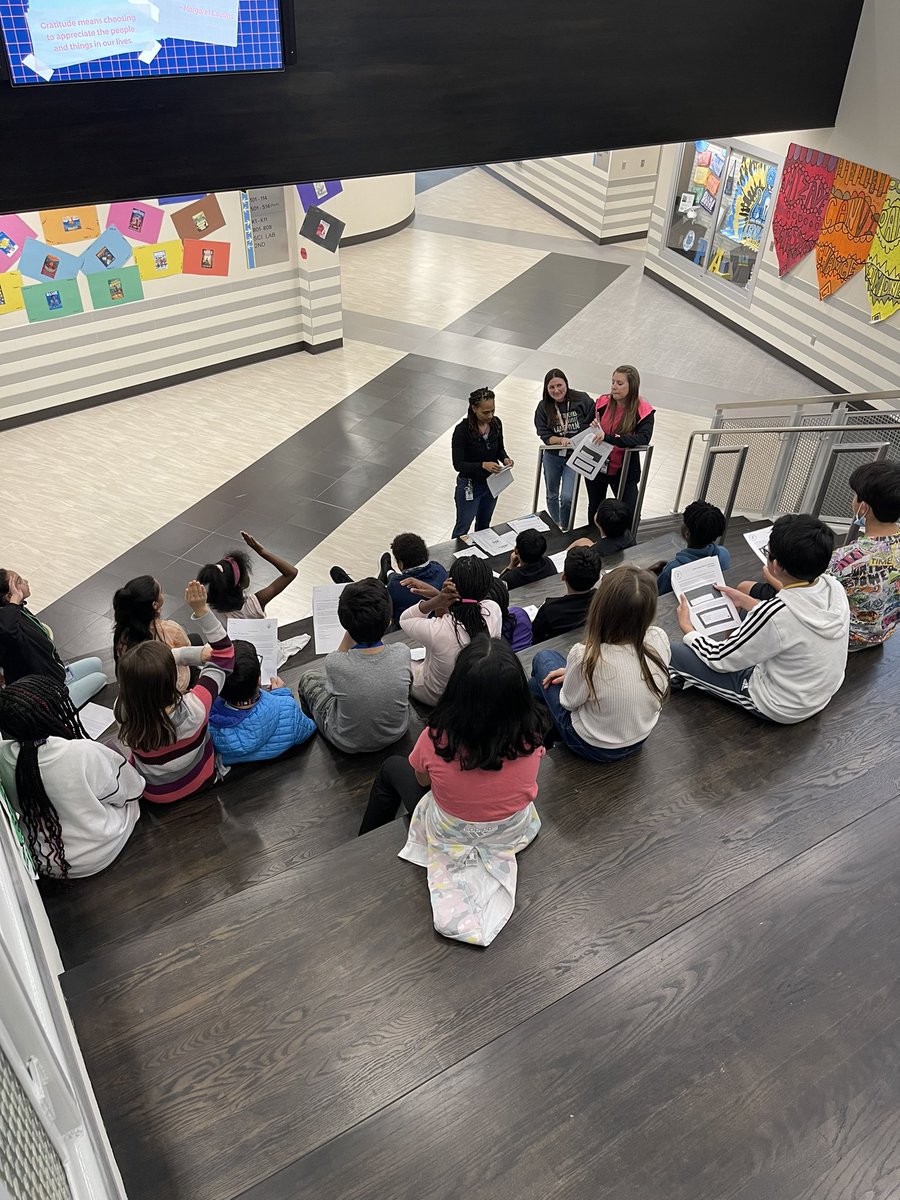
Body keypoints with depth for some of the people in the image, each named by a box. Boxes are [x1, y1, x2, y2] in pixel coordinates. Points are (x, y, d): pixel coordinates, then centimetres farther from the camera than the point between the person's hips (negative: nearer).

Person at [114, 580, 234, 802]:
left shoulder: (124, 712, -30)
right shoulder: (192, 711, -39)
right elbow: (224, 655, -28)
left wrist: (201, 653, -15)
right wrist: (201, 609, -35)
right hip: (198, 781, -2)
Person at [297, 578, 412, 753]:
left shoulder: (334, 663, -34)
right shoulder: (402, 653, -28)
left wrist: (351, 630, -17)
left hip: (348, 744, -2)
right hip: (396, 734, 3)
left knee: (308, 678, 21)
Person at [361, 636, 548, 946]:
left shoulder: (438, 738, -35)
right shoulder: (531, 736, -29)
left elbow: (422, 779, -11)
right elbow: (526, 780, -6)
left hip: (450, 836, -2)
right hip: (515, 831, 3)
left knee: (391, 768, 24)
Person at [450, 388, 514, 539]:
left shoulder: (496, 423, -9)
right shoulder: (462, 430, -24)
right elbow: (458, 464, -21)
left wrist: (505, 458, -15)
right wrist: (483, 465, -34)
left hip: (492, 483, 5)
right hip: (470, 486, -5)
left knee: (484, 525, 25)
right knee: (462, 528, 11)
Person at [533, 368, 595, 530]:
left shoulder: (582, 400, -12)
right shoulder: (543, 408, -8)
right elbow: (545, 436, -10)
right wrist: (561, 440, -27)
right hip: (552, 456, 3)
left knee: (567, 497, -13)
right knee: (552, 496, 21)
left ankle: (565, 529, 14)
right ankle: (555, 527, 47)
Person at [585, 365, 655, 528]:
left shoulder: (642, 411, -16)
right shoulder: (603, 403, -5)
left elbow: (643, 439, -33)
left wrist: (608, 437, -42)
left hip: (624, 470, -4)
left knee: (629, 514, -7)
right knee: (595, 509, 22)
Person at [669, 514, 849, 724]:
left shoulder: (776, 614, -36)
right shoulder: (835, 586, -15)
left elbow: (720, 659, -20)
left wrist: (687, 628, -3)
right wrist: (747, 602, 12)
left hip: (780, 709, -7)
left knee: (675, 653, -1)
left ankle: (684, 678, 32)